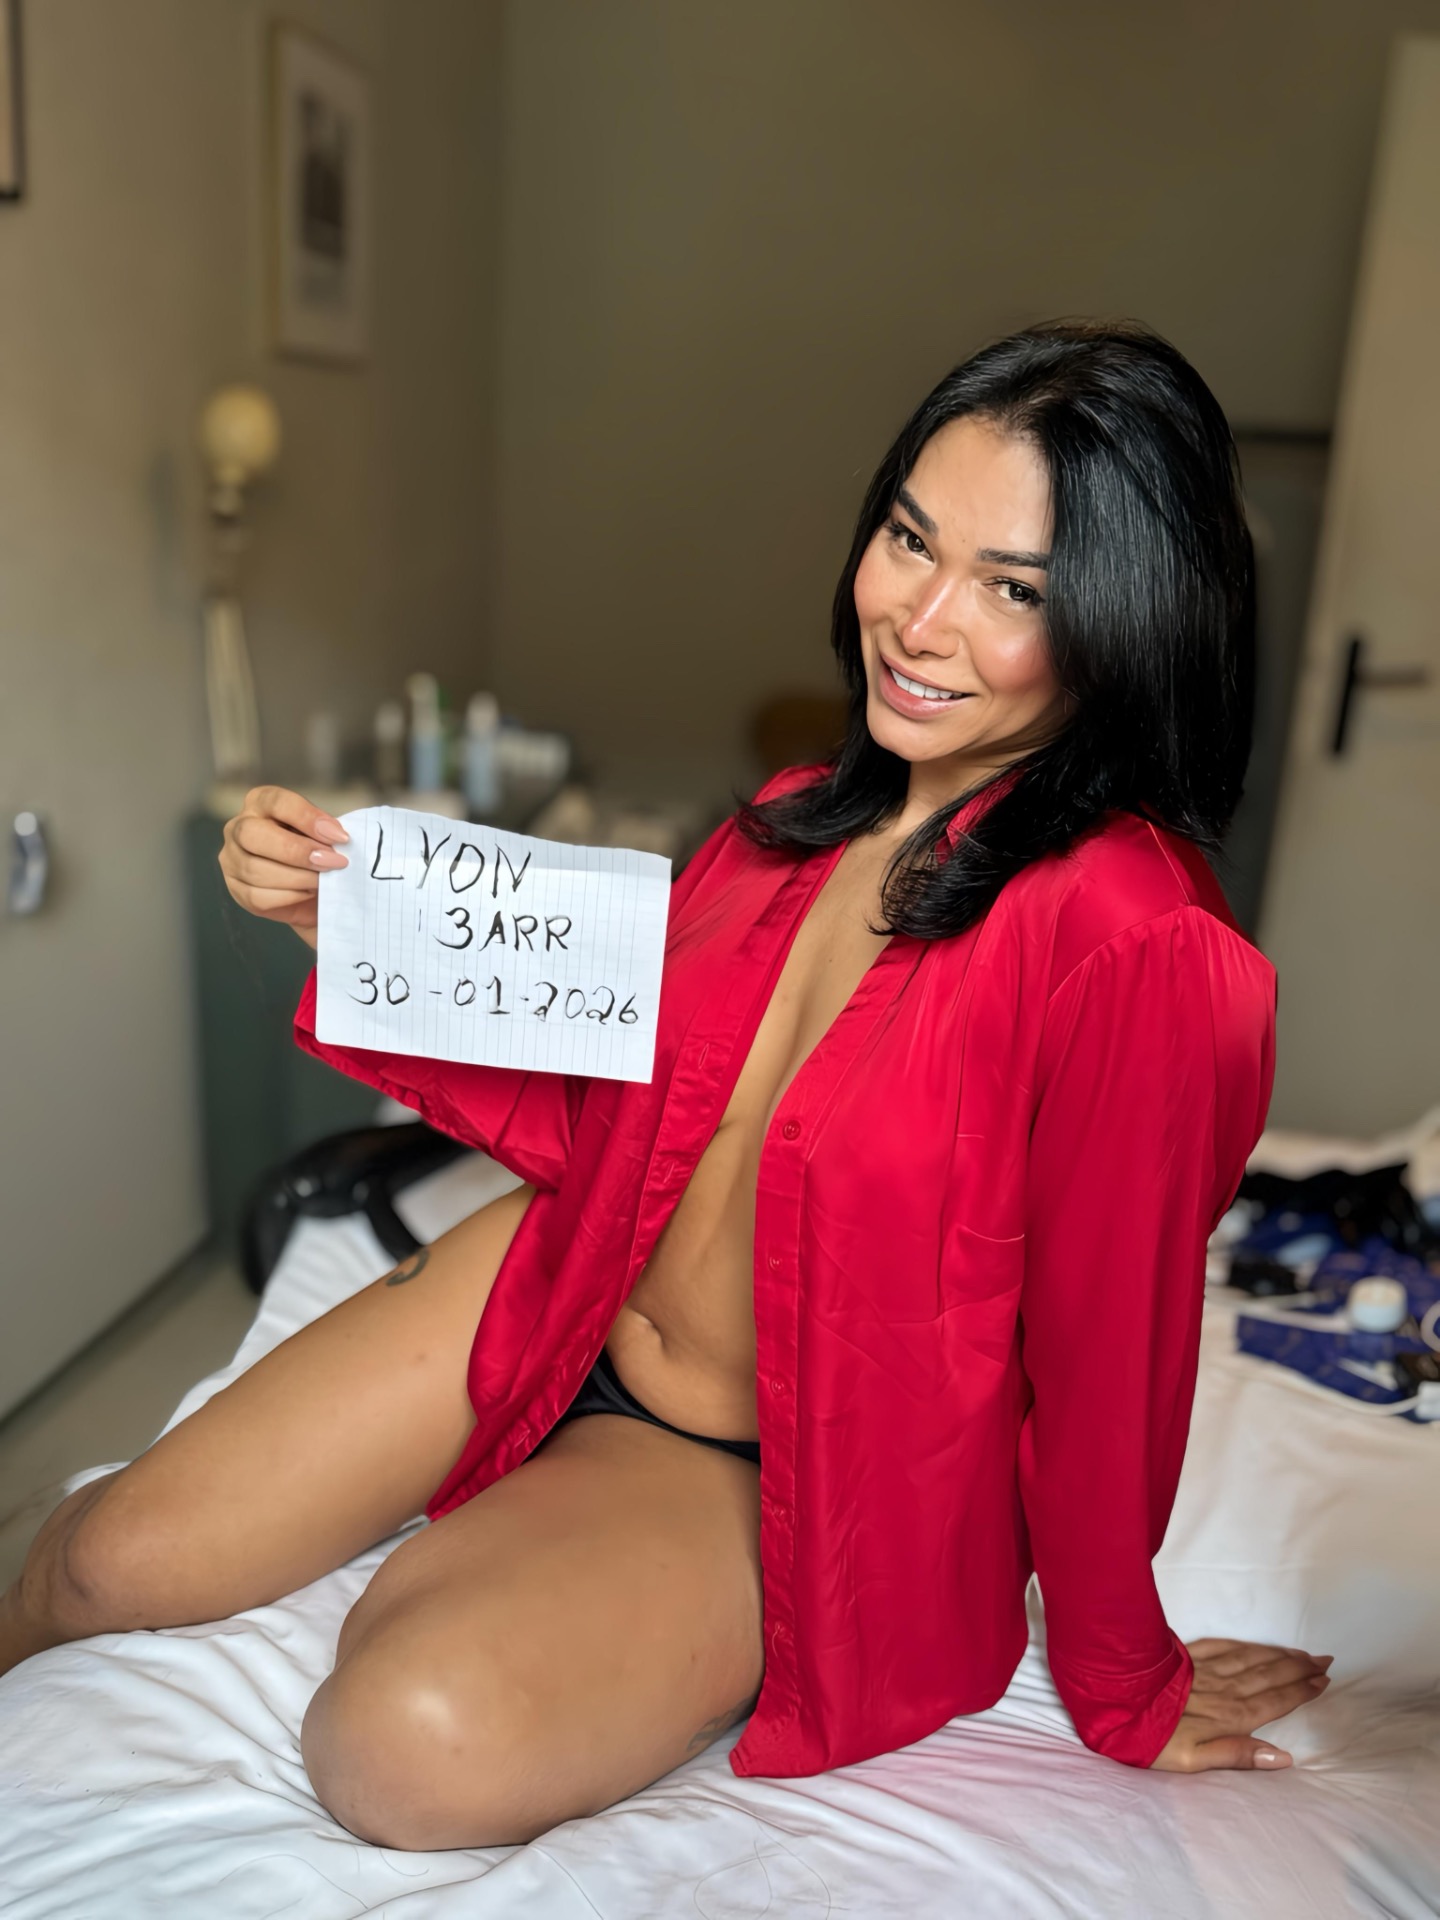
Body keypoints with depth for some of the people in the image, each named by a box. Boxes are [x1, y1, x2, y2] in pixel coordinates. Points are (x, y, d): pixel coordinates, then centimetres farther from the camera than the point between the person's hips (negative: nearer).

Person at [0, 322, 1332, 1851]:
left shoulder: (1133, 940, -28)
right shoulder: (811, 818, -6)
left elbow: (1105, 1351, -18)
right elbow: (594, 1115, 1)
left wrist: (1121, 1687, -2)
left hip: (771, 1470, -4)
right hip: (574, 1286, 5)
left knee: (410, 1743, -28)